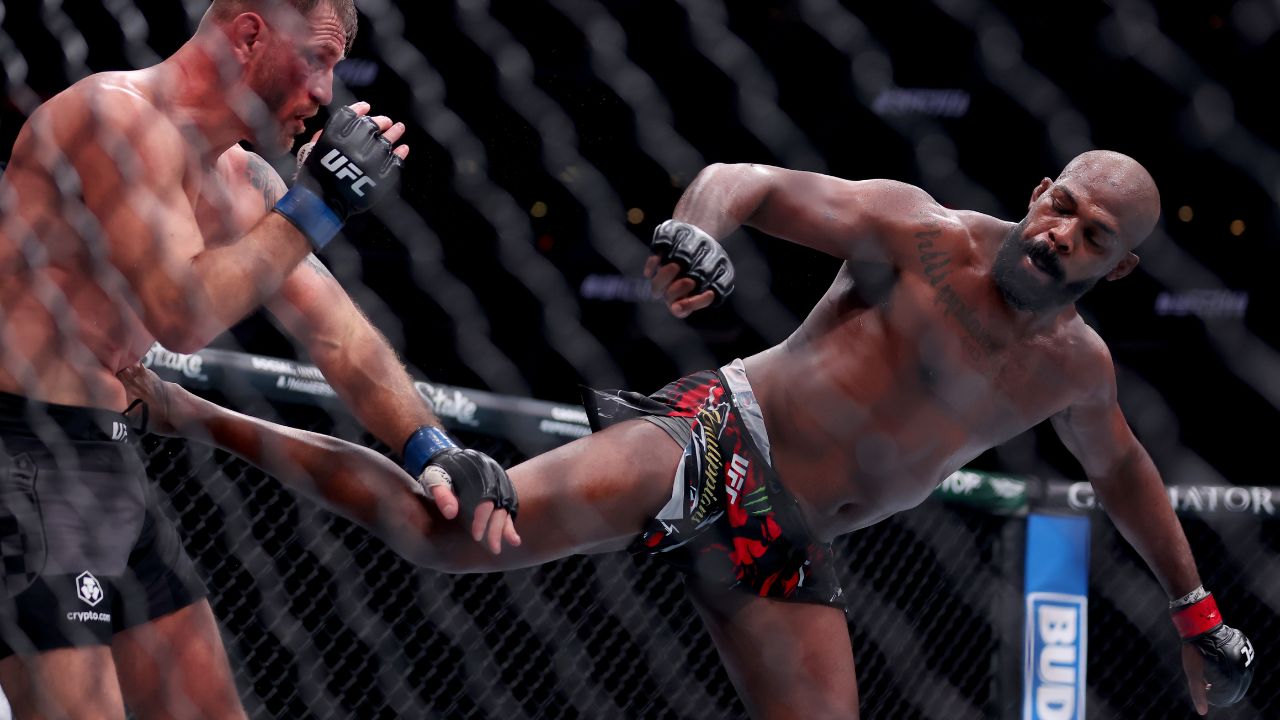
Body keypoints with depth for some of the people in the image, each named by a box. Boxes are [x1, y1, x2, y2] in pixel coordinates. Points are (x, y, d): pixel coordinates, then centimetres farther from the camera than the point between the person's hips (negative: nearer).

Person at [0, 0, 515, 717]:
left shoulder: (240, 183, 14)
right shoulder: (121, 118, -16)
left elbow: (336, 333, 15)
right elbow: (183, 316, -25)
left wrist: (431, 446, 2)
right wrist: (321, 205, -18)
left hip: (107, 463, 10)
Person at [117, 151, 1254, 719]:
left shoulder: (1074, 367, 10)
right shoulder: (919, 235, -9)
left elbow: (1124, 471, 30)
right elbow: (744, 178, -17)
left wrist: (1197, 609, 37)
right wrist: (701, 228, -40)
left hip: (788, 546, 6)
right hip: (715, 442, -6)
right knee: (459, 531, -25)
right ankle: (183, 411, -18)